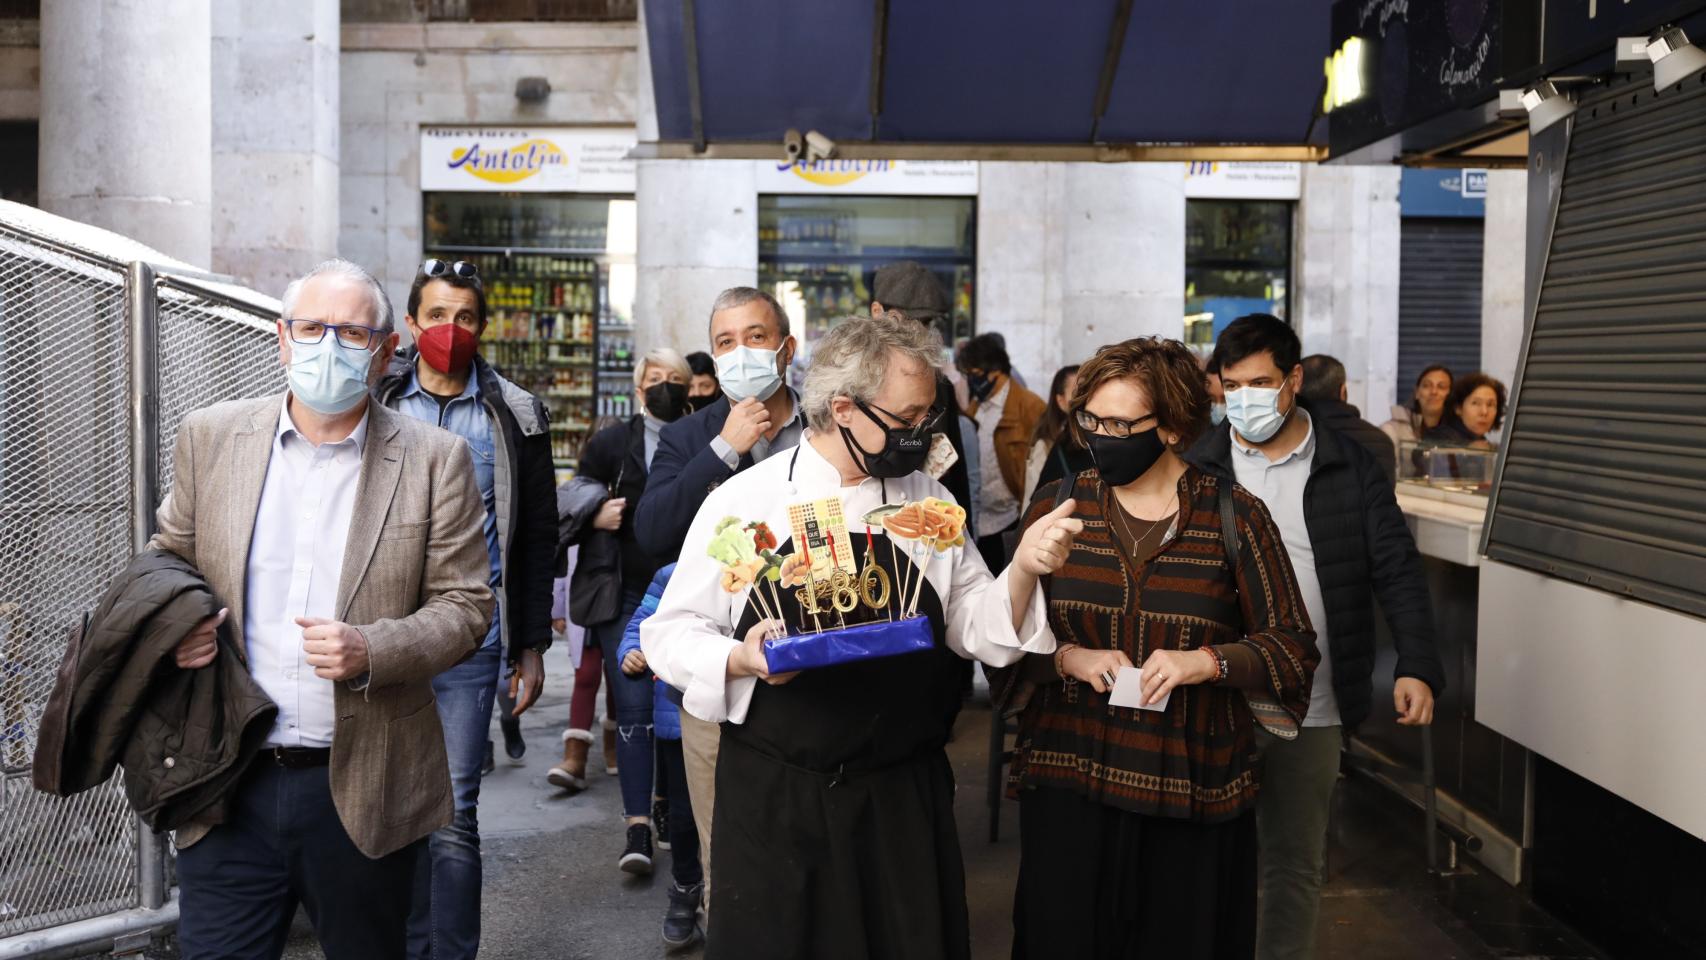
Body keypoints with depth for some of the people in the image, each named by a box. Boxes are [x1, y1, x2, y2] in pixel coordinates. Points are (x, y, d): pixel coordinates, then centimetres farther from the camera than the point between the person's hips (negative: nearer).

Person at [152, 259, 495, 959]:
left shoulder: (434, 461, -4)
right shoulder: (210, 437, 4)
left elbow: (467, 605, -3)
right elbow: (168, 560, 16)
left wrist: (371, 650, -19)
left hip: (365, 788, -1)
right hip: (230, 782, 2)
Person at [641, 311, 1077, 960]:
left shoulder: (929, 501, 6)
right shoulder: (742, 502, -6)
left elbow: (979, 631, 8)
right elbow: (671, 634, -1)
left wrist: (1022, 569, -11)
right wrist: (740, 659, -20)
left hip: (905, 800, 3)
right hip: (776, 796, -3)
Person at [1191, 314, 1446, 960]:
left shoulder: (1351, 468, 1)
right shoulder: (1198, 469, 0)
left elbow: (1397, 572, -1)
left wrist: (1418, 666, -13)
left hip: (1313, 709, 1)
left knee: (1298, 864, 14)